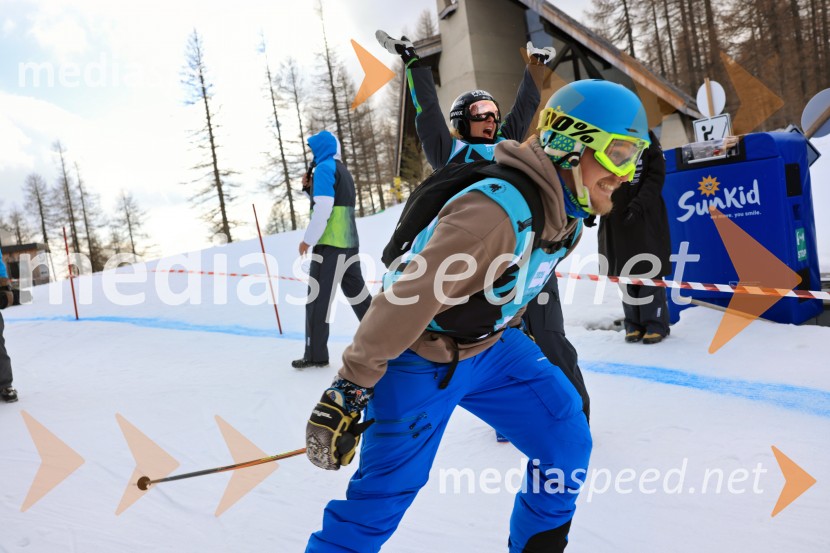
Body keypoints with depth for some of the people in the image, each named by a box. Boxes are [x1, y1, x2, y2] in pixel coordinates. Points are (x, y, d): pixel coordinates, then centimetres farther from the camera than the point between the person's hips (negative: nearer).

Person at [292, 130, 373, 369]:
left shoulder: (324, 168, -6)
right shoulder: (343, 171, 20)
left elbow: (323, 209, -15)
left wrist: (308, 239, -11)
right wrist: (310, 188, 15)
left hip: (329, 245, -9)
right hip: (350, 244, 9)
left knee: (318, 299, -4)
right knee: (358, 295, 14)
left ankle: (316, 354, -2)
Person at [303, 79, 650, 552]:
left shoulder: (568, 211, -4)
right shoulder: (498, 211, -34)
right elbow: (406, 300, -31)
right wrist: (351, 387, -24)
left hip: (491, 346, 8)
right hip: (422, 358, -8)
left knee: (567, 445, 5)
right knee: (385, 493, -5)